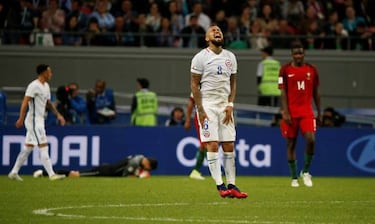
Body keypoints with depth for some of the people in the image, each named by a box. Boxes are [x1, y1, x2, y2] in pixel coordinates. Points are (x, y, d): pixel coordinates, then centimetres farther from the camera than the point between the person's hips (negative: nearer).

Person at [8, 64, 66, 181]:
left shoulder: (46, 86, 15)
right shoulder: (34, 86, -15)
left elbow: (48, 103, 25)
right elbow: (25, 102, -21)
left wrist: (58, 115, 16)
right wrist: (21, 119, -27)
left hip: (39, 121, 10)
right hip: (33, 120, -10)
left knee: (27, 148, 13)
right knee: (43, 147, -11)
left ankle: (14, 172, 18)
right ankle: (51, 174, -12)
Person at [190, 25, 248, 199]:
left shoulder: (230, 57, 11)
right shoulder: (200, 57, -4)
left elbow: (232, 83, 14)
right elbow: (194, 84, -5)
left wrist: (230, 105, 1)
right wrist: (200, 110, -11)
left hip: (225, 105, 5)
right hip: (207, 105, -5)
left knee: (229, 146, 1)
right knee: (213, 145, -10)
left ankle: (231, 185, 4)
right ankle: (220, 186, -10)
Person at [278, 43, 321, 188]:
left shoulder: (312, 70, 8)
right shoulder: (285, 70, 1)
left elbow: (316, 93, 14)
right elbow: (283, 93, -3)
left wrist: (319, 113, 13)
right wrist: (285, 113, -12)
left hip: (307, 112, 1)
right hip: (291, 112, -1)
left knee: (311, 139, -17)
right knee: (291, 143, 2)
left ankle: (305, 171, 3)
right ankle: (294, 177, 11)